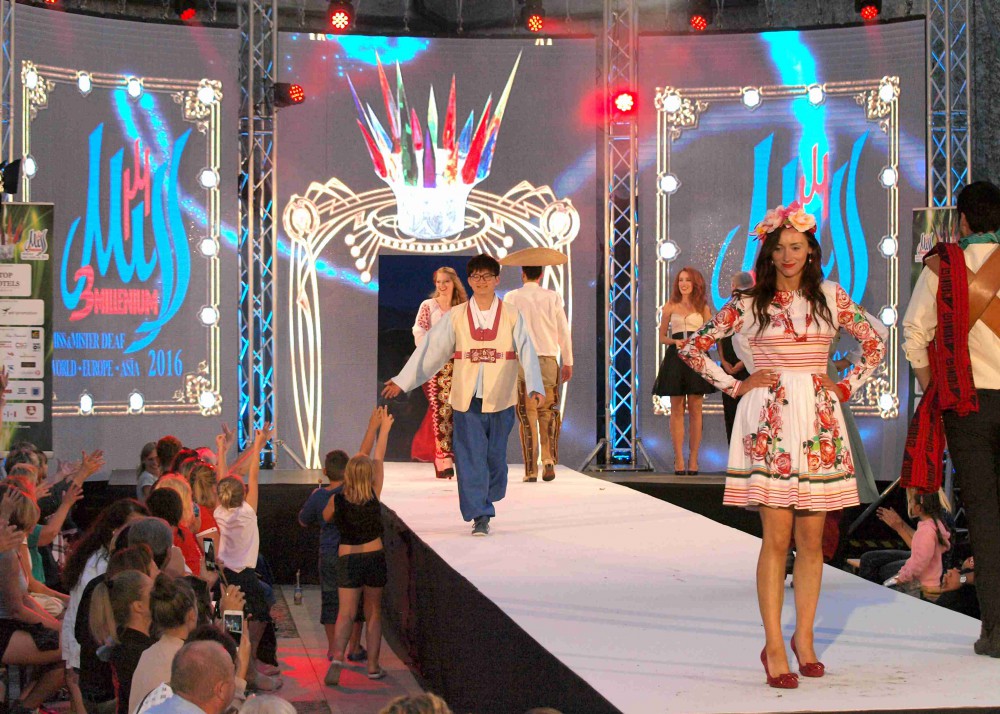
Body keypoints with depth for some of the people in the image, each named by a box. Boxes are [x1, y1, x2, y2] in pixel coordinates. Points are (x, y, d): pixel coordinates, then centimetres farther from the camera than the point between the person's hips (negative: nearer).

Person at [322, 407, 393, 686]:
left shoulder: (337, 500, -11)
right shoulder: (375, 495, -13)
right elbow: (377, 459, -3)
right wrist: (383, 429, 9)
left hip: (347, 559, 0)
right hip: (374, 557, 0)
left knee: (346, 613, 0)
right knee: (373, 612, 13)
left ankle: (337, 657, -23)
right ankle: (373, 665, 14)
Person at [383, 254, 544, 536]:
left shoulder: (512, 316, 2)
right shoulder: (455, 317, 4)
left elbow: (526, 353, -8)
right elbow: (430, 349, 6)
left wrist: (535, 387, -24)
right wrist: (402, 381, 5)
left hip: (500, 399, 0)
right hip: (467, 399, 0)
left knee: (495, 456, 7)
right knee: (470, 458, -6)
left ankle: (488, 499, 32)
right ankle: (480, 516, -3)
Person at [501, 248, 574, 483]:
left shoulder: (512, 298, 0)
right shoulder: (553, 297, 2)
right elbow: (564, 331, 4)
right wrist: (568, 362, 12)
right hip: (548, 358, 1)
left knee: (527, 414, 4)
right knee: (547, 411, 11)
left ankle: (531, 469, 2)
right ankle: (548, 458, -7)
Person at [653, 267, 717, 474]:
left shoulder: (702, 308, 11)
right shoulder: (670, 307, 10)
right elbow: (662, 336, 11)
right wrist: (674, 341, -9)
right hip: (675, 358, 0)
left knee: (695, 409, -2)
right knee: (677, 409, -1)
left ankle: (693, 458, 2)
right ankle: (679, 459, -1)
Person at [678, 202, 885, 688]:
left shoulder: (830, 297, 8)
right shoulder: (749, 304, 4)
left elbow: (875, 345, 15)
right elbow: (693, 348, 8)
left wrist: (845, 387, 6)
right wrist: (735, 386, 2)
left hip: (818, 423, 2)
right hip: (768, 423, -2)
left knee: (811, 539, 4)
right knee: (776, 537, -7)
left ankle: (803, 637, 15)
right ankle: (774, 646, -4)